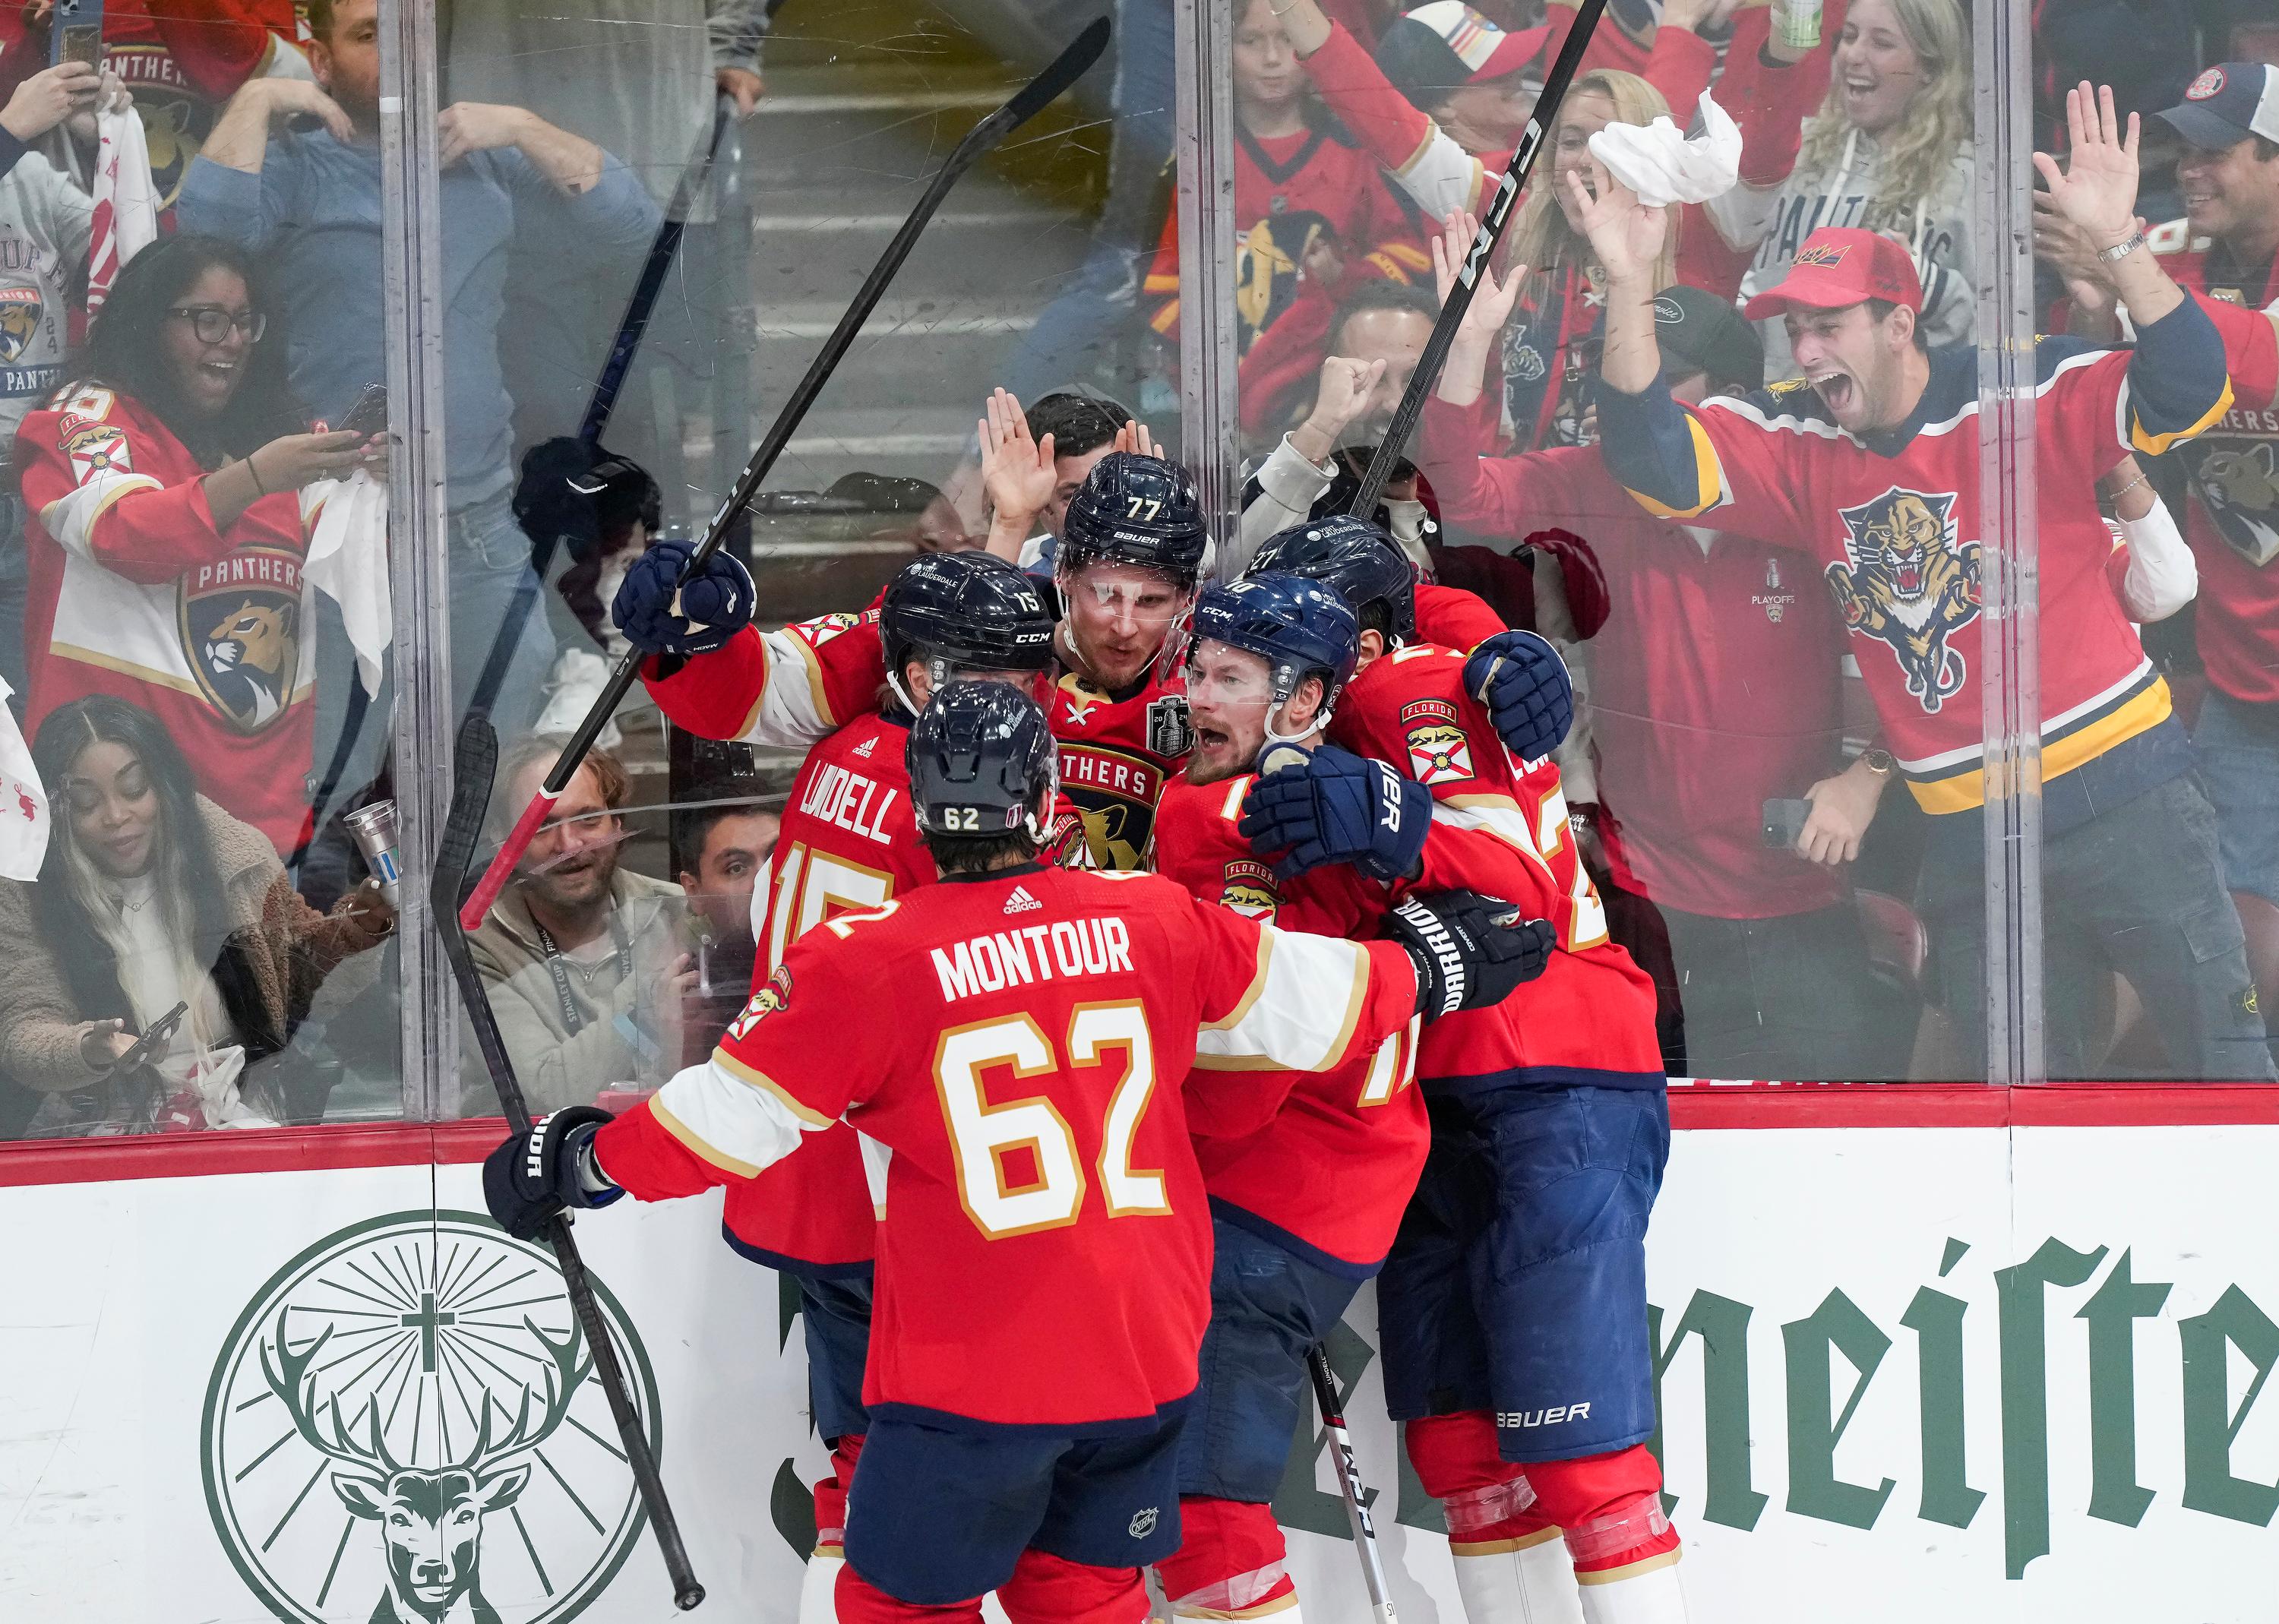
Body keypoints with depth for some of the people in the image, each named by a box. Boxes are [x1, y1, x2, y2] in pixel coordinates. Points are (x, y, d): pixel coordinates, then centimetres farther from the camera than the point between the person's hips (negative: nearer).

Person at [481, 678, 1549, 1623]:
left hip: (972, 1374, -4)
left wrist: (573, 1161, 11)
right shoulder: (1153, 922, 1)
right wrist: (1431, 963, 29)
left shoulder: (867, 964, -10)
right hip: (1150, 1356, 4)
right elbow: (1319, 1006, 8)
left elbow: (727, 1121, -5)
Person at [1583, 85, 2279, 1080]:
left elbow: (2185, 391, -21)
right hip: (1966, 836, 5)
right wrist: (1630, 287, -17)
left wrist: (2118, 243, -34)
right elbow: (1653, 457, -6)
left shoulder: (2029, 395, -9)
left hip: (2122, 791, -5)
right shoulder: (1797, 446, 4)